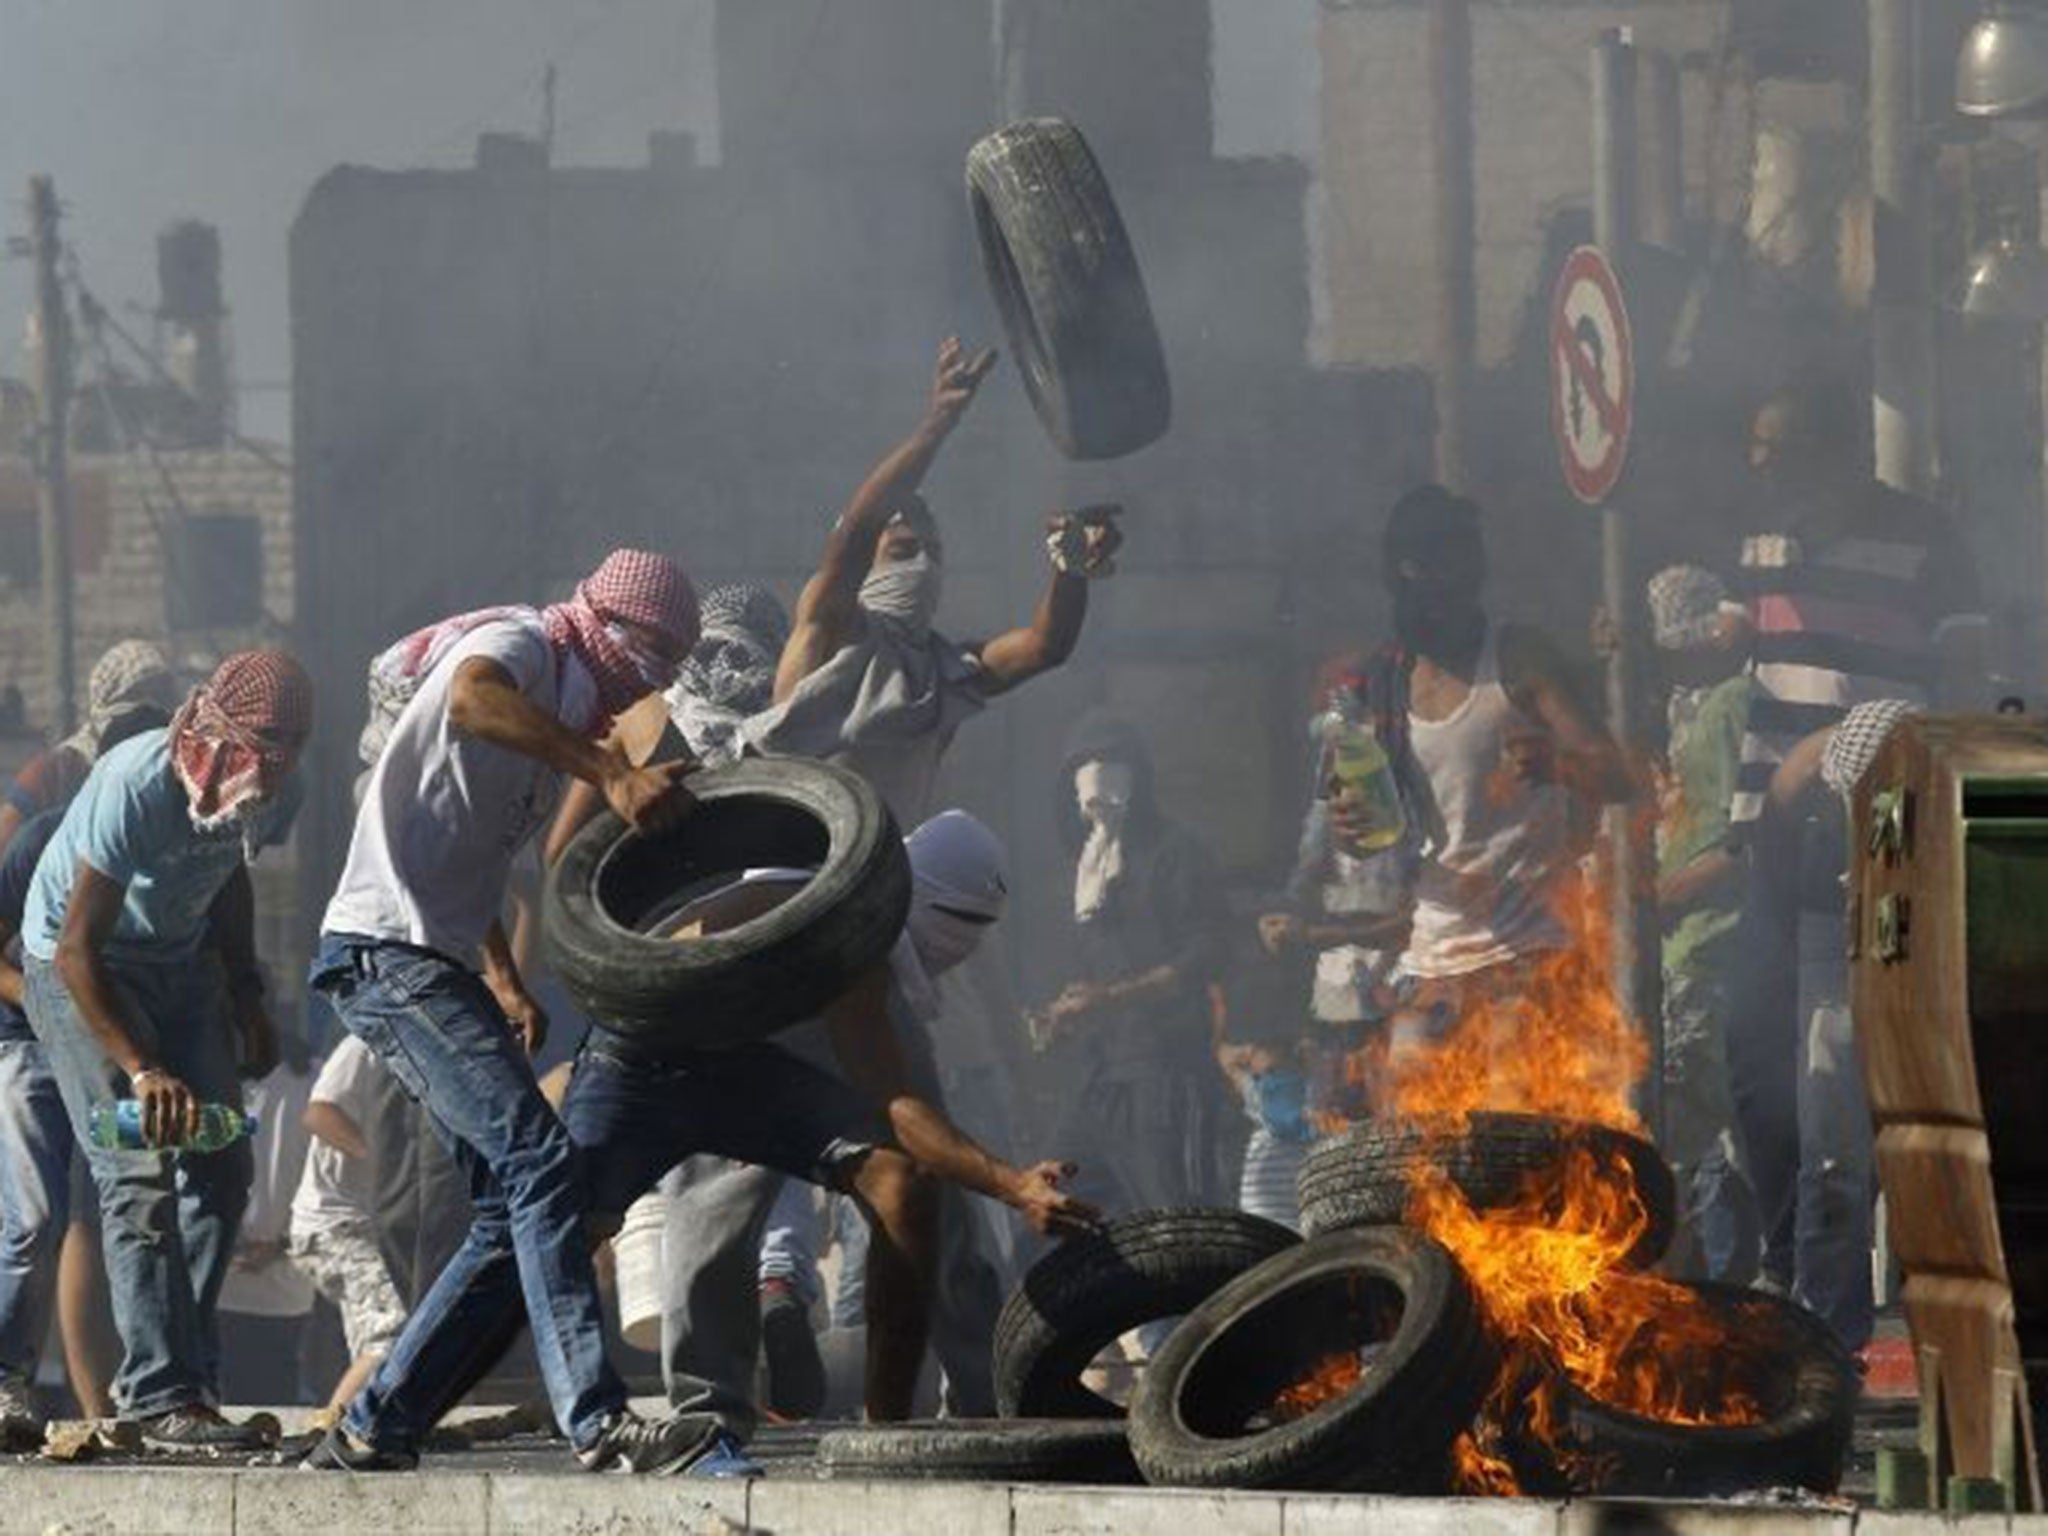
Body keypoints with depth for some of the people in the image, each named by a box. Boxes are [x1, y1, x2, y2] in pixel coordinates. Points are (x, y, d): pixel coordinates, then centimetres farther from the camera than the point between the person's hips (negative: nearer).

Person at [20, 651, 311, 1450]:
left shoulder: (275, 796, -13)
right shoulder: (134, 786, -34)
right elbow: (77, 950, -32)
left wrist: (245, 993, 6)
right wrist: (143, 1069, -39)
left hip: (178, 964, 7)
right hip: (78, 969, -7)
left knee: (219, 1167, -1)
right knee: (139, 1175, -16)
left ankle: (183, 1373, 7)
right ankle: (162, 1398, -19)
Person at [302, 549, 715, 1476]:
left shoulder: (560, 706, 24)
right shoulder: (518, 647, -6)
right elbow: (472, 700, -32)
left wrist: (503, 980, 22)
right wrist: (612, 774, -40)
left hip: (434, 963, 10)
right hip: (389, 953, -10)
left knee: (512, 1210, 7)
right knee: (538, 1166, -19)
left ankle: (370, 1434, 10)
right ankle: (598, 1424, -27)